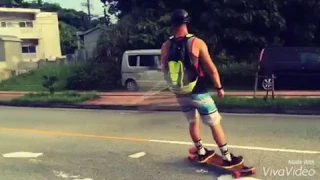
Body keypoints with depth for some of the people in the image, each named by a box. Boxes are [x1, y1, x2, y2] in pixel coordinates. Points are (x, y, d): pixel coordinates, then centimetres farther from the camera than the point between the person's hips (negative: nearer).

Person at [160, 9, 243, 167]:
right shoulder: (197, 43, -14)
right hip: (197, 92, -4)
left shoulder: (166, 46, -4)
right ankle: (227, 158, 14)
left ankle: (201, 153, 36)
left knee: (193, 122, 23)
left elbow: (164, 70, 7)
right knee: (214, 123, 7)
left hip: (179, 94, 5)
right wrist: (219, 87, 1)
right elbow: (211, 69, -11)